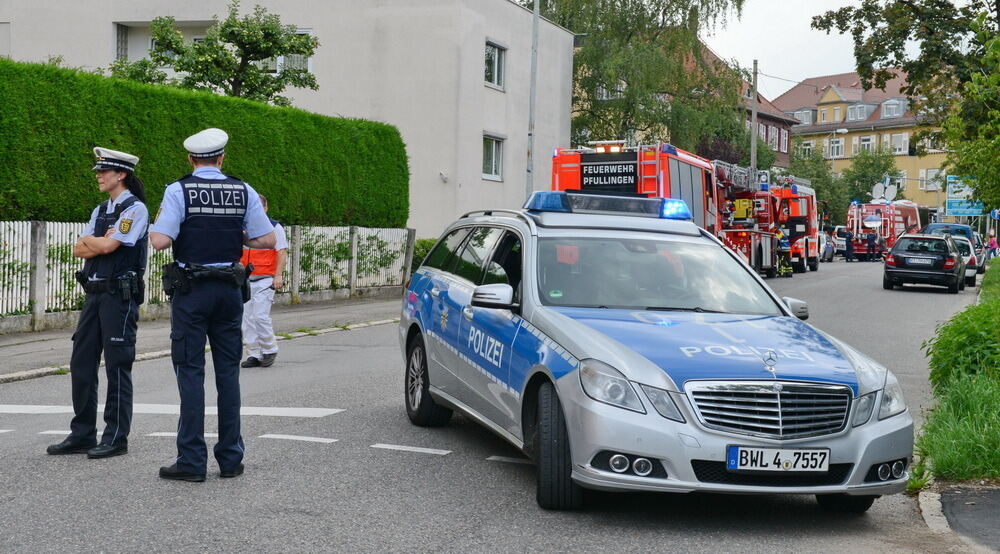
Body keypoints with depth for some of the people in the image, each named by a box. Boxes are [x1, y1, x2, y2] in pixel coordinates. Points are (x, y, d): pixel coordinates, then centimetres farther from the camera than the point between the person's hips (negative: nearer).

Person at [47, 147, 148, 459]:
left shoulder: (134, 208, -7)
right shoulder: (100, 211, 18)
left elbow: (108, 246, -16)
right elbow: (79, 251, 12)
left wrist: (90, 240, 2)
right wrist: (102, 243, -5)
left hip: (121, 295, -8)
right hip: (95, 293, 8)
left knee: (117, 366, -4)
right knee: (81, 363, 8)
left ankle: (116, 438, 2)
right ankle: (82, 435, 15)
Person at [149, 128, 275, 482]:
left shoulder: (178, 191, -7)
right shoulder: (243, 192, 3)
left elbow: (160, 240, -15)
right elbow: (267, 240, 1)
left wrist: (159, 224, 7)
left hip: (191, 291, -3)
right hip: (230, 289, 3)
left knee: (191, 371, 0)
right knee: (228, 372, 9)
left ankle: (192, 462, -2)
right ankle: (231, 459, 13)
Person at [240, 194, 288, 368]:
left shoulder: (274, 227, -1)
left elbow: (282, 252, -5)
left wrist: (278, 276, -13)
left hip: (265, 280, -6)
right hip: (246, 280, 6)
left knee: (260, 316, -13)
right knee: (247, 318, 4)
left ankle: (269, 350, 5)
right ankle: (254, 355, 11)